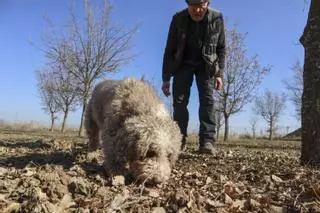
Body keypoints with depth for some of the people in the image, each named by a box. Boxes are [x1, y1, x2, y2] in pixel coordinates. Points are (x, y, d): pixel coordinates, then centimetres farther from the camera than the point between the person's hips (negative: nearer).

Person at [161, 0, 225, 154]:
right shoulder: (178, 18, -16)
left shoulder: (217, 18, -15)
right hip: (183, 64, 0)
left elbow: (221, 48, -5)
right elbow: (169, 49, -11)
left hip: (206, 65, 0)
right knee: (179, 101, -10)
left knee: (207, 99, -14)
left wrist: (219, 73, -11)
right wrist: (166, 78, -12)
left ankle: (207, 141, -17)